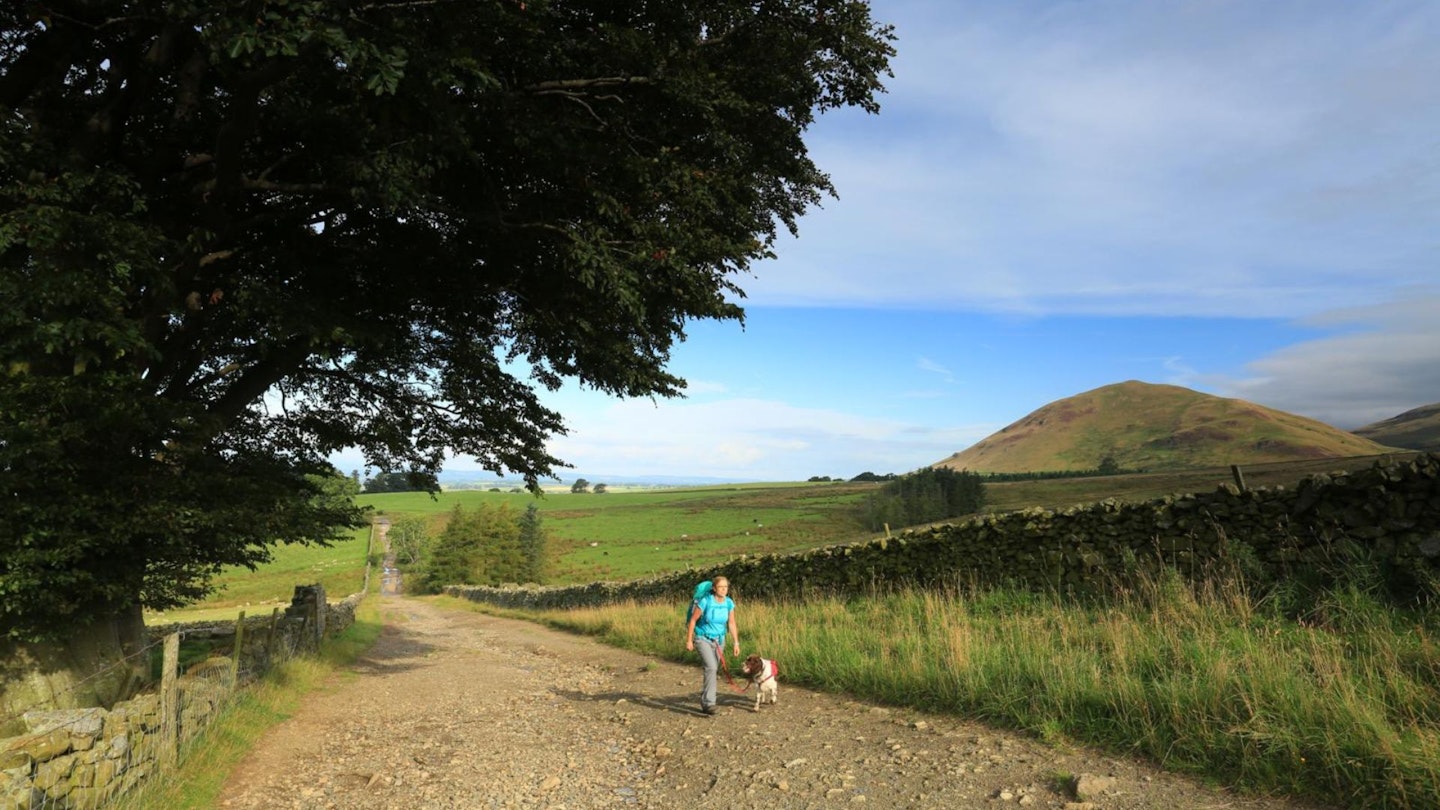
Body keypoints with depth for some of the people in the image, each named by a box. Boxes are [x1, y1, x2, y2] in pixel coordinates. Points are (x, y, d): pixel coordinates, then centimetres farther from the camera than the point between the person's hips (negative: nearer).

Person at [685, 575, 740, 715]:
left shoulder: (729, 603, -8)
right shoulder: (705, 601, -21)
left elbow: (731, 624, 1)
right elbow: (692, 620, -12)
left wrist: (736, 643, -3)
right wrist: (688, 640, -9)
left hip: (719, 640, 5)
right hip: (703, 639, -5)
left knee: (713, 670, 10)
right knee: (711, 668, -22)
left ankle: (704, 702, 27)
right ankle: (709, 703, -20)